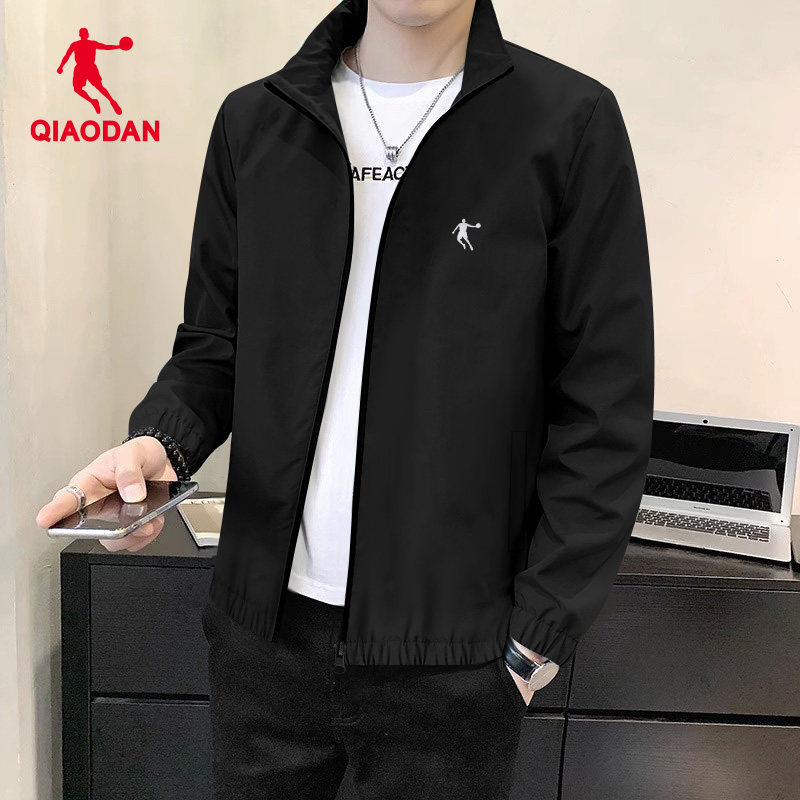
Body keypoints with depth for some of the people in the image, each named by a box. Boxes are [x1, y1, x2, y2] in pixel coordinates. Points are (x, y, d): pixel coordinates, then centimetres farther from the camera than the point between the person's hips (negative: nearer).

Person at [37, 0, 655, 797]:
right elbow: (215, 343, 11)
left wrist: (539, 634, -8)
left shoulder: (571, 123, -6)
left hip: (450, 649, -2)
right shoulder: (253, 121, 5)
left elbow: (603, 412, -6)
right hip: (265, 623, 3)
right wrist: (159, 438, -9)